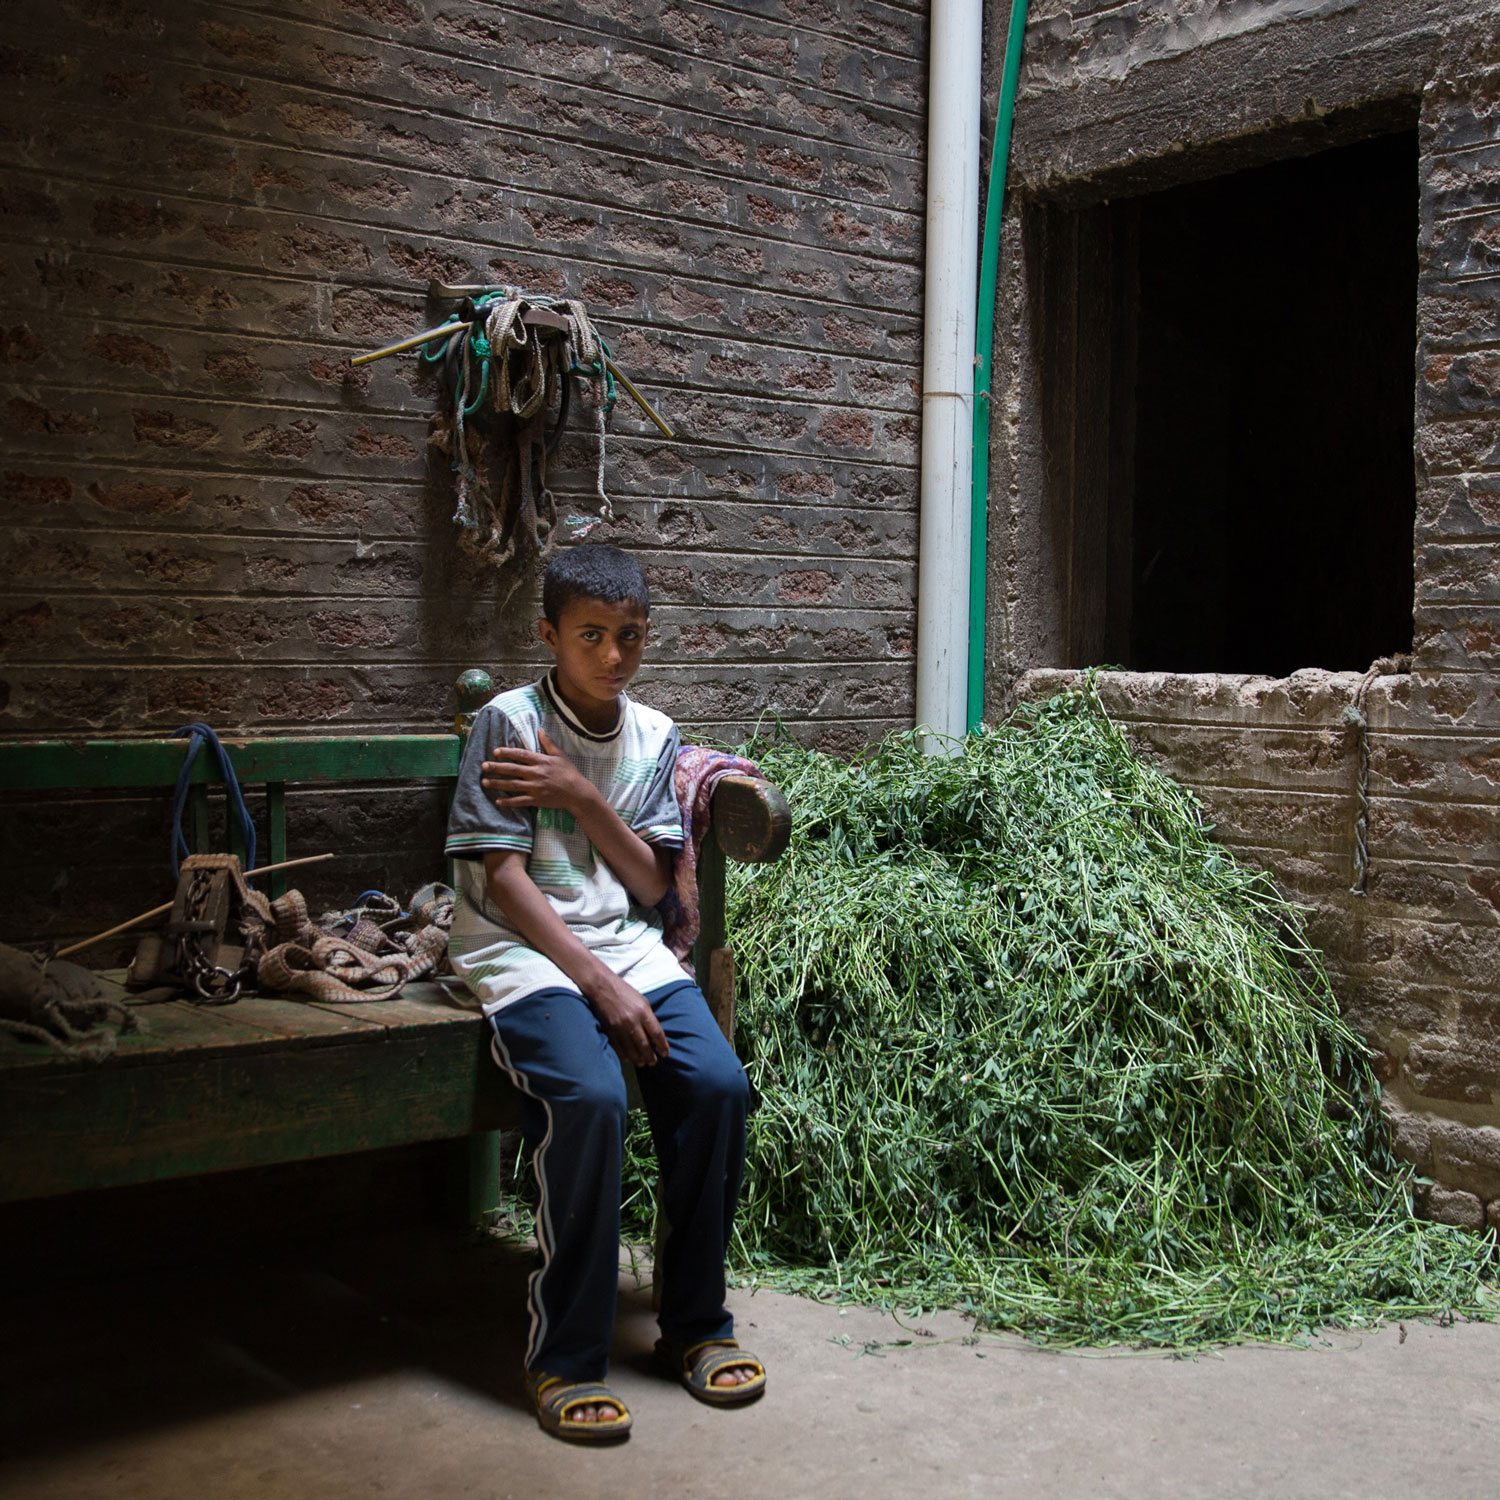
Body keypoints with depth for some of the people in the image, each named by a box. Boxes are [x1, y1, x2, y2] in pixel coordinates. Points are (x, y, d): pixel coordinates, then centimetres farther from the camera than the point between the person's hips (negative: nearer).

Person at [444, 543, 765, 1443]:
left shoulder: (653, 737, 10)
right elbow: (503, 880, -11)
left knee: (718, 1084, -20)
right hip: (526, 953, -5)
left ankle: (696, 1323, -1)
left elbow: (651, 886, 5)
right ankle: (566, 1355, -16)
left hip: (627, 946, 5)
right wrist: (599, 985, -18)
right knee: (591, 1097, -31)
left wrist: (582, 797, -10)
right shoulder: (509, 723, -4)